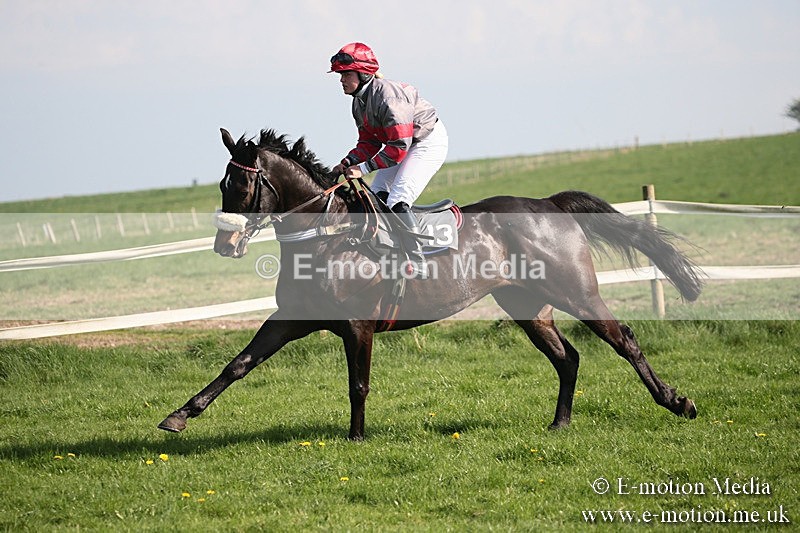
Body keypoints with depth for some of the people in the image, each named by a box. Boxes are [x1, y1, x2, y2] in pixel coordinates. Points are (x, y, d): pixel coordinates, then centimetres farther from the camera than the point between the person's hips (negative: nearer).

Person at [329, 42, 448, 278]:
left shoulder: (387, 95, -30)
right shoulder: (359, 102, 1)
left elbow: (399, 147, -31)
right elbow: (369, 143, 6)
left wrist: (363, 168, -31)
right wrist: (347, 163, -11)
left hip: (429, 141, -10)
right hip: (404, 143, 10)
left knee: (397, 200, -21)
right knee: (376, 195, 4)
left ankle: (417, 264, -19)